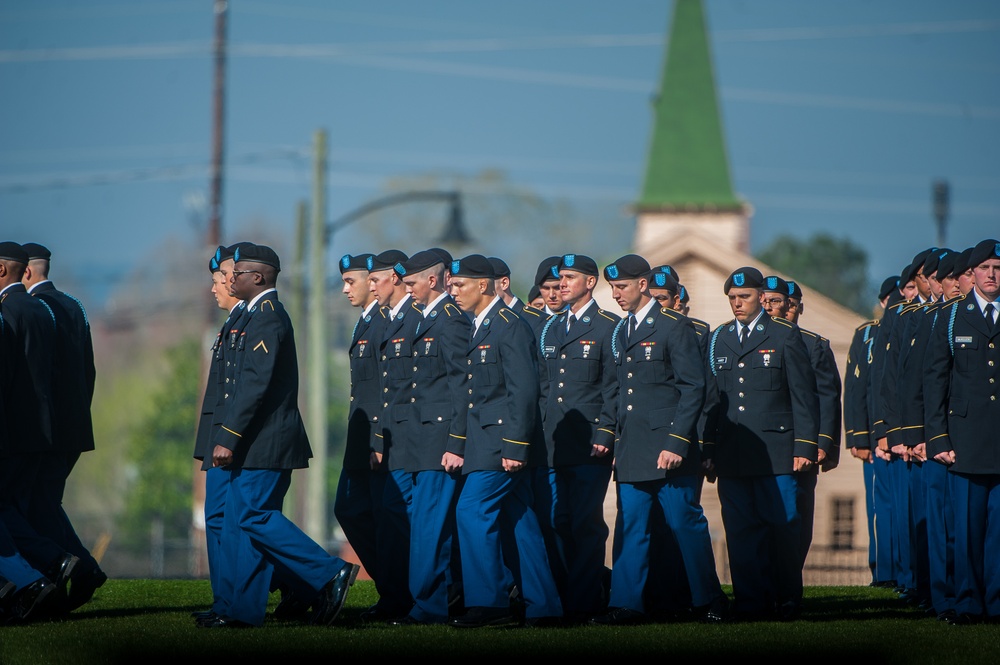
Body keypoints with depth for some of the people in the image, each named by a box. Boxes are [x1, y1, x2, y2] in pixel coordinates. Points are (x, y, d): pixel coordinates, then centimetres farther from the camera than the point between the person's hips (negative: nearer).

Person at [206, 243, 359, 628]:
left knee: (255, 517, -11)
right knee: (239, 522, 9)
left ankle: (329, 574, -9)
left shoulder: (267, 318, -14)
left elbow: (256, 383, -22)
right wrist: (230, 437, 20)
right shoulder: (261, 315, 18)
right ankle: (241, 610, 10)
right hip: (256, 444, 10)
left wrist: (228, 438, -22)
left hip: (266, 443, -10)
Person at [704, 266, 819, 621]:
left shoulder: (786, 336, 4)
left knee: (782, 526, -4)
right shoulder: (718, 339, 15)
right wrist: (709, 448, 8)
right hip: (731, 454, 3)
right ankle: (752, 602, 4)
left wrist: (804, 446, -5)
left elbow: (804, 395, 2)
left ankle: (788, 601, 6)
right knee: (740, 531, 0)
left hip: (775, 452, -3)